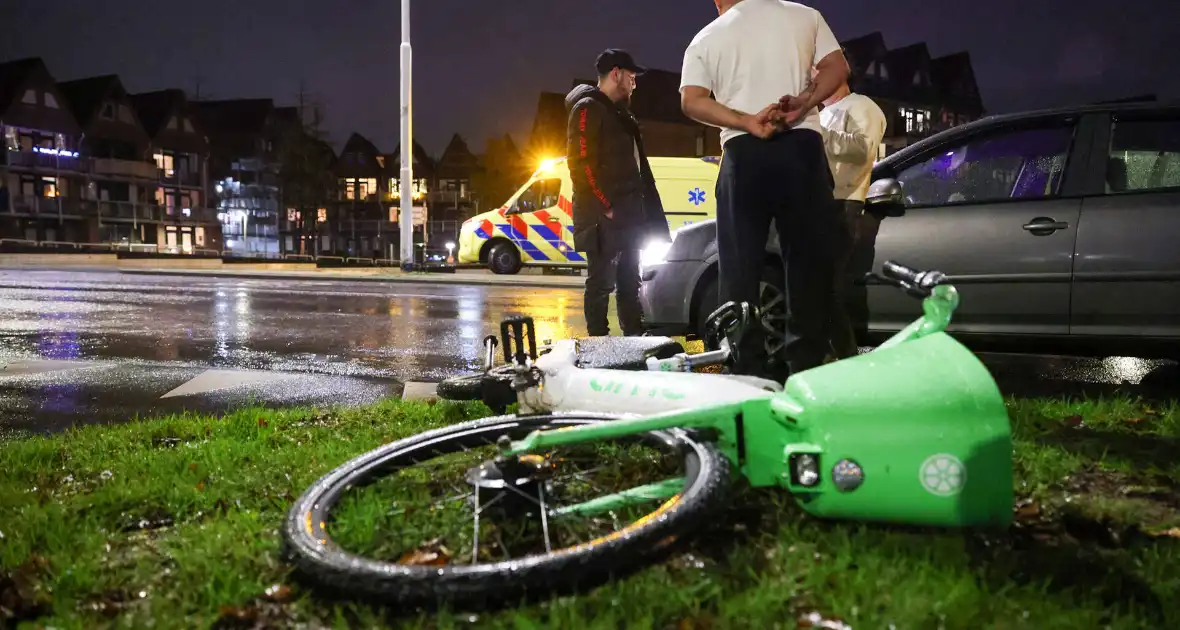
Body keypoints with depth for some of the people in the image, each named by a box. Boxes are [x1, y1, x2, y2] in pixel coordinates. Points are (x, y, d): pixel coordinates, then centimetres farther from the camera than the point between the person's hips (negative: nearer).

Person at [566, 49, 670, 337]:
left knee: (629, 281, 13)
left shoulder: (619, 113, 22)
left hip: (628, 214, 10)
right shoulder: (587, 109, -8)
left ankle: (635, 339, 21)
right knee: (602, 282, -6)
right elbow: (581, 163, -17)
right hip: (604, 217, -10)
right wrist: (606, 206, -20)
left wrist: (640, 210, 15)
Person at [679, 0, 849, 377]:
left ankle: (748, 366, 2)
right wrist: (803, 104, -7)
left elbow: (691, 101, -1)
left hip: (742, 153, 0)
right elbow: (837, 67, 5)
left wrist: (747, 122, -9)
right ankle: (807, 361, 2)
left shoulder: (705, 39, 13)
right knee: (810, 257, 4)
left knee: (740, 265, 3)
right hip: (801, 145, 1)